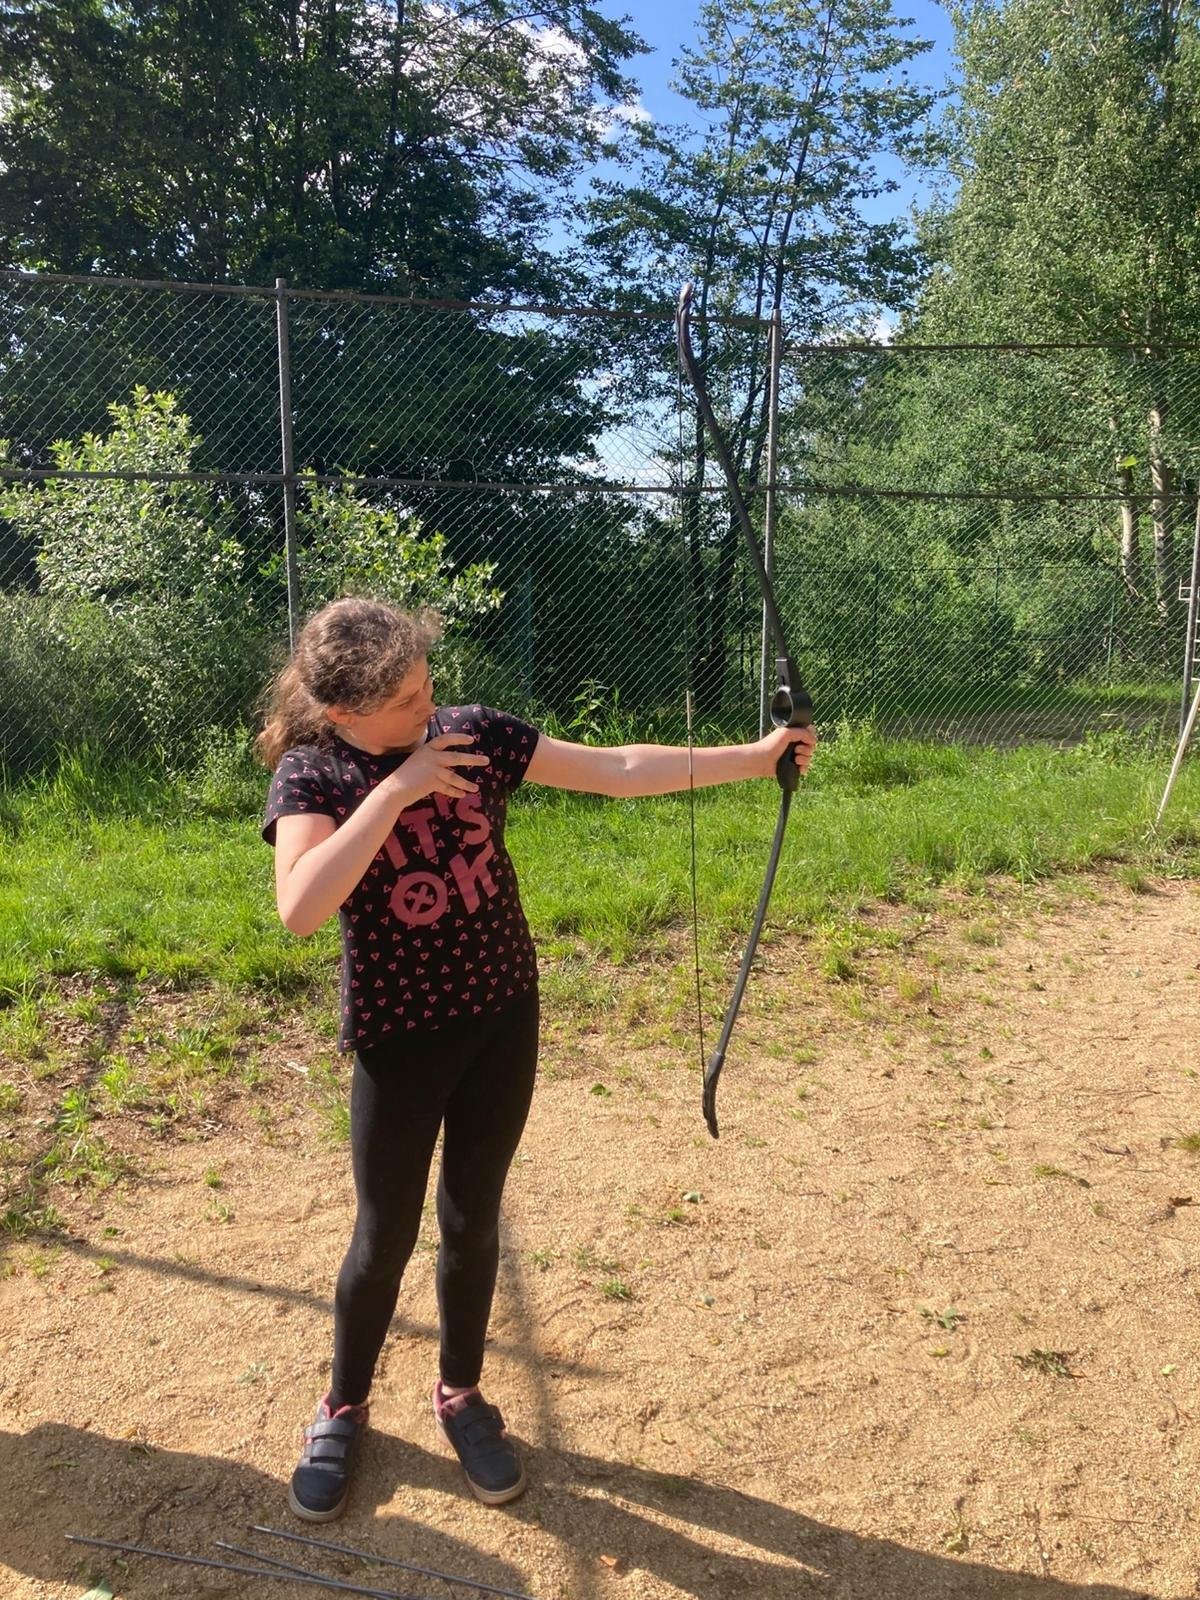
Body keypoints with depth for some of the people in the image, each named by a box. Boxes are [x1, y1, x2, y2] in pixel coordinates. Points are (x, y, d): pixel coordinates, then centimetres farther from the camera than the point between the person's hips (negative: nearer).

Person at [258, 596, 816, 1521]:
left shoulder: (473, 732, -5)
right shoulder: (311, 774, -13)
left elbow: (618, 770, -5)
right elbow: (300, 908, -31)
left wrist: (753, 757, -9)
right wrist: (395, 789, -29)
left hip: (503, 1016, 3)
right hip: (400, 1035, -3)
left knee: (472, 1219, 15)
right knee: (387, 1235, 10)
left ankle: (461, 1393, 38)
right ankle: (344, 1409, 36)